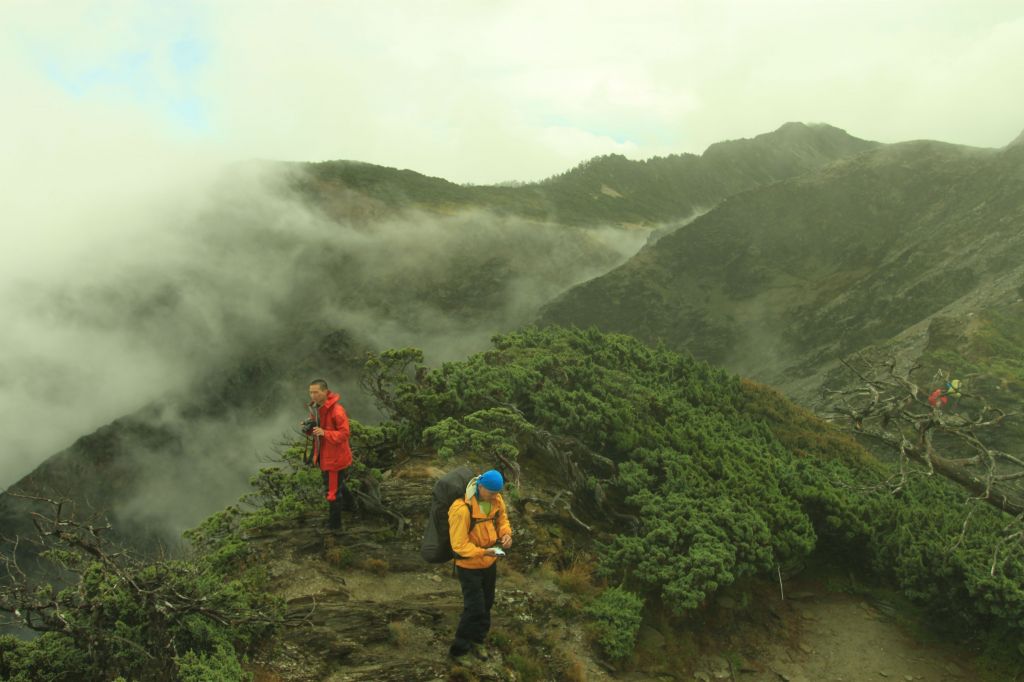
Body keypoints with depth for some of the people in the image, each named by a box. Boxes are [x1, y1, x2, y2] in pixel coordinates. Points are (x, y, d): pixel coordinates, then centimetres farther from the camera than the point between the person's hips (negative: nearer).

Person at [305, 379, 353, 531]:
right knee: (337, 485, 26)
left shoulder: (337, 411, -25)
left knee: (333, 491, 2)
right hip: (323, 454, 8)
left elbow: (344, 434, -24)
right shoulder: (315, 407, 2)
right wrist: (309, 427, -8)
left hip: (335, 457, -8)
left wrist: (324, 433, -35)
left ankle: (334, 525, 17)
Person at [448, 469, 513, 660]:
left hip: (490, 562, 7)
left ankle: (477, 640, 41)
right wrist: (482, 552, -37)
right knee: (475, 607, -2)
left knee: (486, 604, 20)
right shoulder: (462, 509, -33)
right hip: (469, 565, -7)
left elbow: (502, 519, 7)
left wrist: (506, 534, -13)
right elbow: (459, 544, -28)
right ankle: (460, 646, 19)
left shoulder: (496, 499, -11)